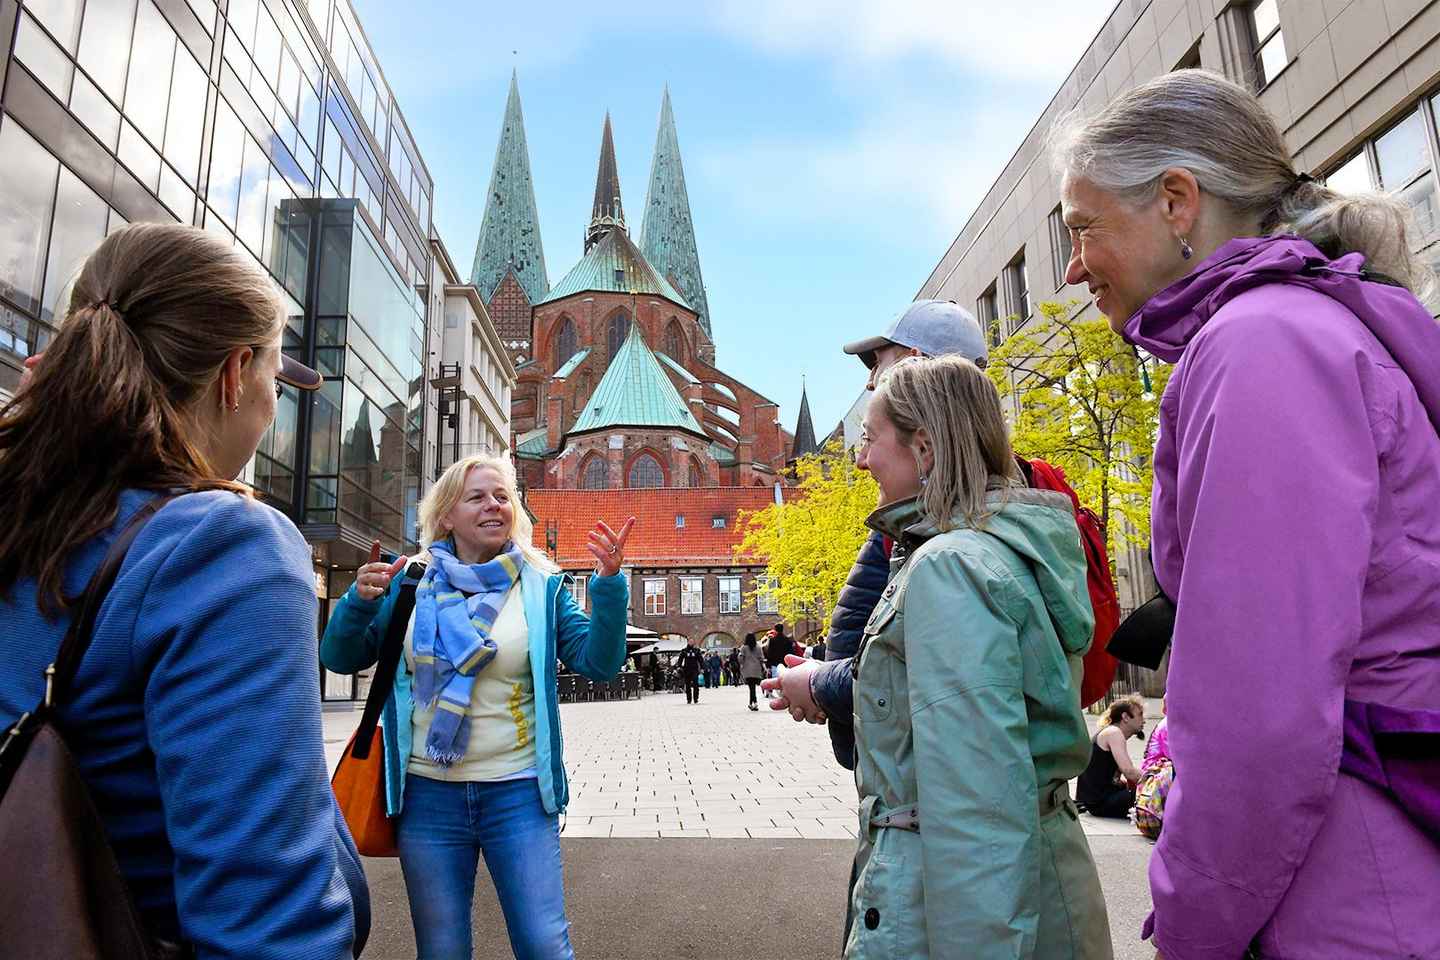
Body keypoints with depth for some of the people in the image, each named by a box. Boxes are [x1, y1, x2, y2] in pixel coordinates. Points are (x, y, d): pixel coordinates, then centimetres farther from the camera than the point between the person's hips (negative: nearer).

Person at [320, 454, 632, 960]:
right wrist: (360, 600, -14)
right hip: (428, 794, 2)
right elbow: (341, 659, 5)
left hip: (518, 793, -1)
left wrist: (609, 584, -21)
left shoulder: (541, 585, 0)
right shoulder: (410, 582, 3)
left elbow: (598, 662, -7)